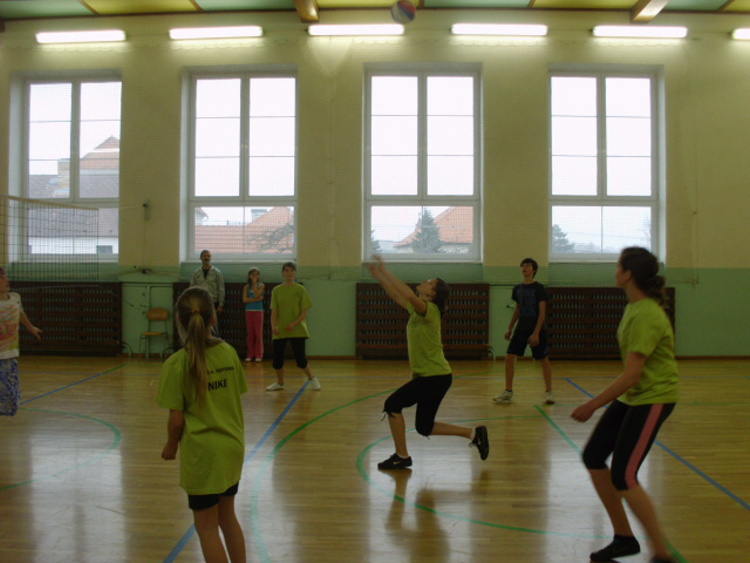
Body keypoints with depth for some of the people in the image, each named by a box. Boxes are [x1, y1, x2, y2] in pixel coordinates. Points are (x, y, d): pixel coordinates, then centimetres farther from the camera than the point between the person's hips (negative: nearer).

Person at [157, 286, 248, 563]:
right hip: (232, 448, 5)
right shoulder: (229, 352, -3)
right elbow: (236, 402, 5)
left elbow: (177, 419, -13)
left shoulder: (177, 363, -15)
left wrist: (171, 446, 6)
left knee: (207, 528, 11)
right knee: (227, 517, 24)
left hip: (202, 453, -5)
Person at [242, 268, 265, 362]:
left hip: (258, 311, -2)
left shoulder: (261, 286, 1)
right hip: (249, 311, 2)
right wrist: (256, 299, -13)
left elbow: (257, 295, -15)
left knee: (258, 333, -2)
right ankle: (250, 355, 10)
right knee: (250, 333, 5)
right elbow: (244, 299, -6)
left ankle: (258, 355, 2)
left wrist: (255, 284, -10)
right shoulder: (246, 287, 6)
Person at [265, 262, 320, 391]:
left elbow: (304, 313, -3)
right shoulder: (276, 290, 4)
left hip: (297, 330, -2)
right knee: (277, 358, 3)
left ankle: (312, 378, 19)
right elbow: (274, 312, 2)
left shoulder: (300, 289, -1)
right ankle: (280, 383, 25)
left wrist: (294, 324, -18)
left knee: (300, 358, -6)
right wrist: (273, 326, -15)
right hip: (280, 331, 2)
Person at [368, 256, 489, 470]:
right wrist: (379, 275, 9)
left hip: (435, 376, -9)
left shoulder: (430, 309, -15)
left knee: (393, 404, -8)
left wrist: (385, 272, -28)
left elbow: (409, 295, -33)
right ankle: (474, 433, 20)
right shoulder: (416, 309, 10)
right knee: (425, 427, 13)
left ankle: (401, 457, 4)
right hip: (429, 375, 9)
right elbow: (396, 296, 19)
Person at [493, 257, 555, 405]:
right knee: (509, 357, -3)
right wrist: (510, 329, 12)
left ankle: (549, 392, 18)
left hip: (537, 330, -5)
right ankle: (508, 392, 6)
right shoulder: (518, 289, 7)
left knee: (544, 360, 4)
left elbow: (542, 312, -12)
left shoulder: (539, 288, -8)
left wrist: (536, 333, -19)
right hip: (521, 329, 5)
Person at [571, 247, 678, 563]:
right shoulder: (635, 306, 5)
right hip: (631, 396, 9)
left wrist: (593, 405, -20)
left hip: (653, 398, -9)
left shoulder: (645, 315, -24)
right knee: (593, 457, 8)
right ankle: (624, 537, 21)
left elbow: (631, 374, -26)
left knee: (623, 478, -8)